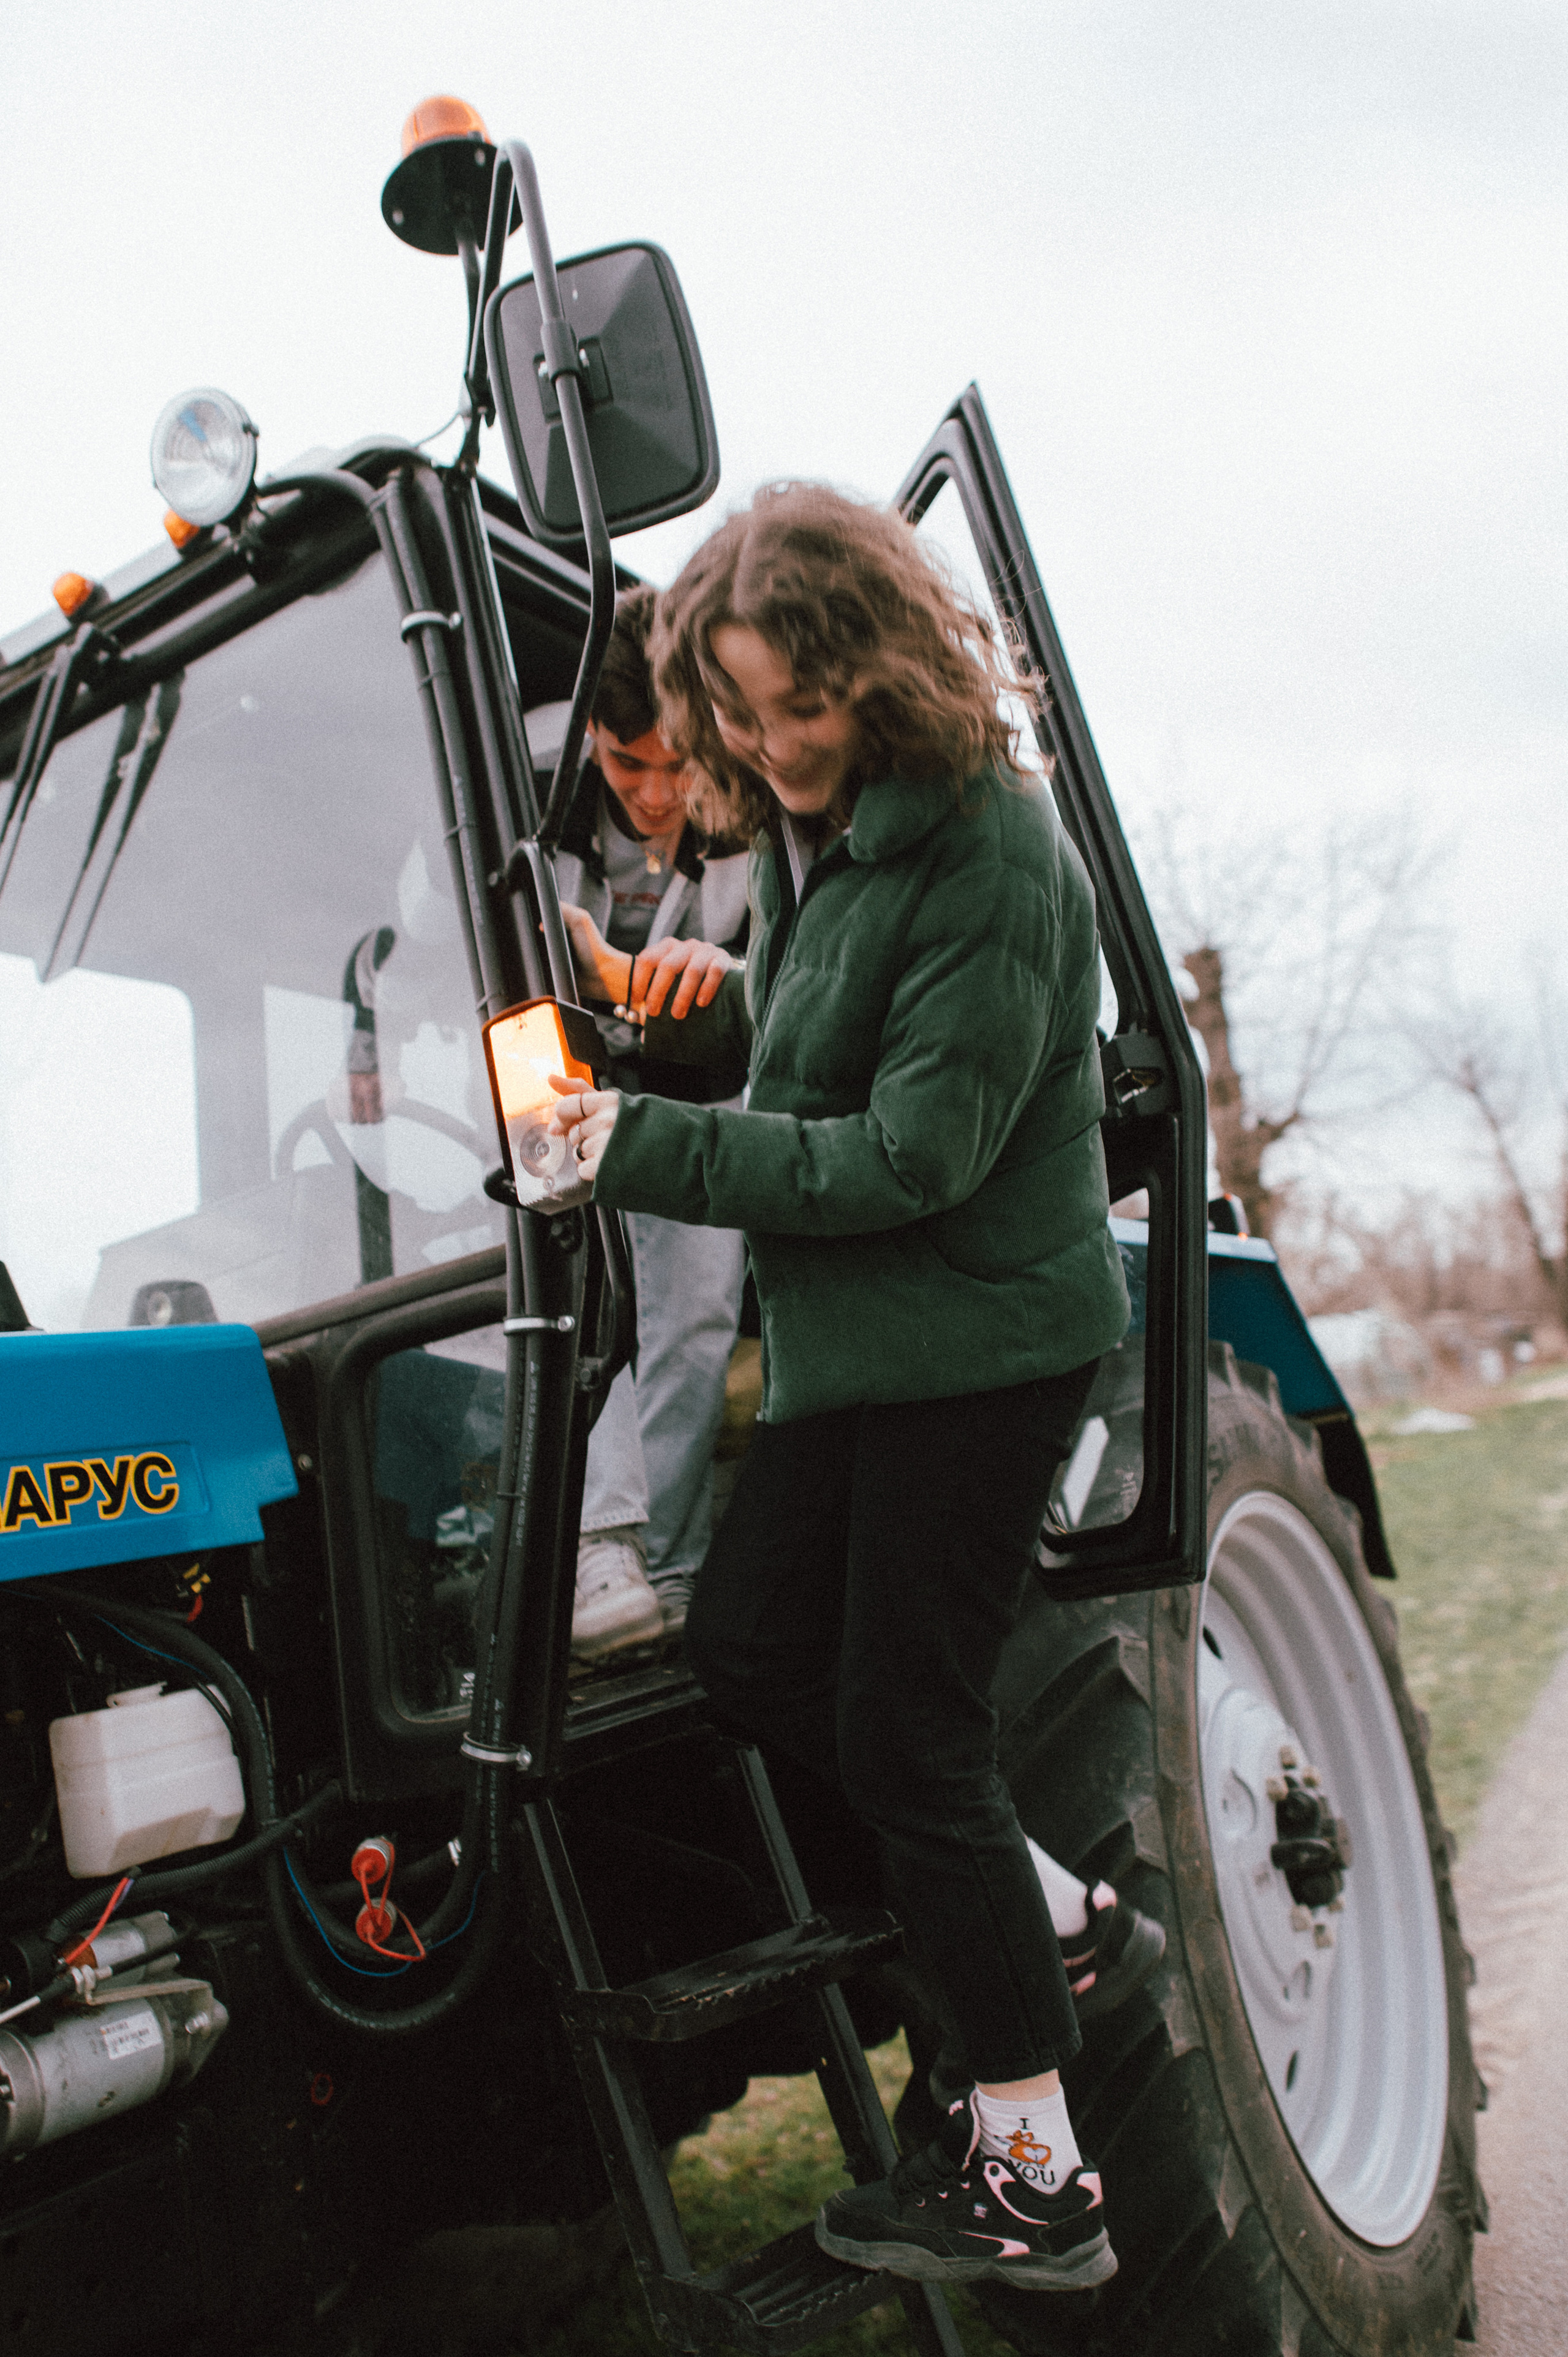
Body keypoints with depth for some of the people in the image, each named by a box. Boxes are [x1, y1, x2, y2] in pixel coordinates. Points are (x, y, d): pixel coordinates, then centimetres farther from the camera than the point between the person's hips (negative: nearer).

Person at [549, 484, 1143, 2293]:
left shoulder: (986, 847, -19)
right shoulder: (808, 828, 9)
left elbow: (921, 1152, -22)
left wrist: (652, 1150, -20)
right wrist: (731, 999, 1)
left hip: (980, 1341, -9)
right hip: (862, 1335, 9)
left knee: (901, 1730, -3)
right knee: (747, 1651, 11)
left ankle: (1033, 2179, 15)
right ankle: (1053, 1912, 26)